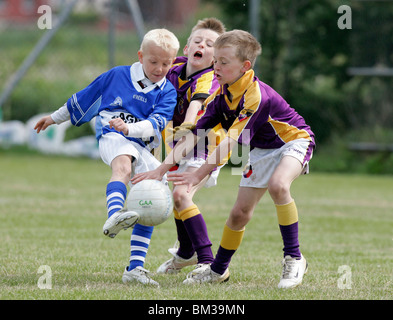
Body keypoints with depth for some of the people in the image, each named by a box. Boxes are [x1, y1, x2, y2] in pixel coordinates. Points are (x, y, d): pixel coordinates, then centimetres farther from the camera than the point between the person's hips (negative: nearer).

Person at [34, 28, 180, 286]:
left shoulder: (167, 92, 11)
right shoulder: (117, 75, 11)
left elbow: (156, 123, -7)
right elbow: (83, 99, 22)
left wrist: (130, 128, -26)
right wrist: (55, 118, 30)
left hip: (142, 147, 4)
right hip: (112, 137, -4)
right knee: (123, 166, -38)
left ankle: (135, 267, -2)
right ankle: (114, 217, -69)